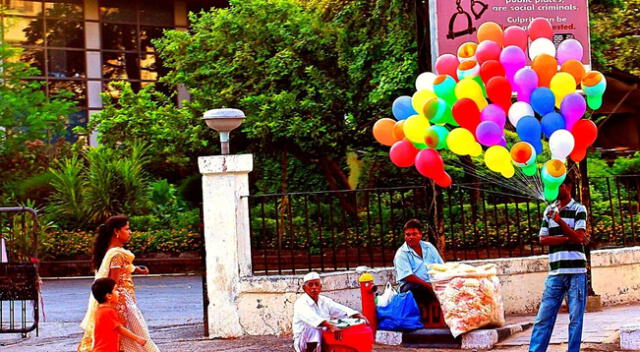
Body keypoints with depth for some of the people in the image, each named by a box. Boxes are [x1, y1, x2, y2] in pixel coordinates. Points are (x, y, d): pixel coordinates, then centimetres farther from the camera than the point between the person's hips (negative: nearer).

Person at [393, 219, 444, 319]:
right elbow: (408, 276, -12)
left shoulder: (429, 247, 17)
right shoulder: (401, 254, 0)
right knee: (413, 288, -39)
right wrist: (428, 285, -20)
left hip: (433, 285, 4)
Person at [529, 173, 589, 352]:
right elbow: (543, 239, 4)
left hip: (576, 271, -3)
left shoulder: (578, 209, 1)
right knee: (543, 317, -1)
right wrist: (569, 238, -8)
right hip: (555, 273, 4)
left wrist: (559, 221, -24)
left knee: (575, 318, -1)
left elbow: (578, 237, -11)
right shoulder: (549, 210, 13)